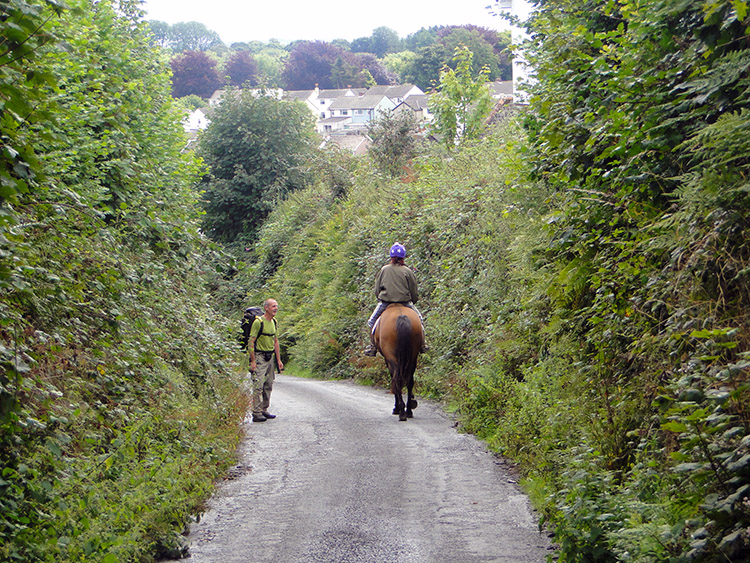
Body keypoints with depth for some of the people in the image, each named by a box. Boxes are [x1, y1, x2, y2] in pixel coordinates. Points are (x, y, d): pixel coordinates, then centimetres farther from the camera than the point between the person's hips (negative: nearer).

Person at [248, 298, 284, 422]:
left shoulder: (274, 322, 12)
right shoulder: (258, 322, -13)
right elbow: (251, 342, -14)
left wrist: (278, 360, 17)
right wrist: (253, 361, -17)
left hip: (270, 357, 8)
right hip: (259, 357, -8)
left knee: (268, 386, 11)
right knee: (258, 386, -11)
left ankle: (264, 410, 21)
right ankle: (256, 413, -11)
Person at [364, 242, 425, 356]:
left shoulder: (384, 270, 0)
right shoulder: (408, 271, -4)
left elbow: (376, 290, 5)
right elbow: (414, 292, 1)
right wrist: (413, 301, 20)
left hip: (385, 302, 0)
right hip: (405, 302, 0)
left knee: (372, 321, 18)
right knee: (419, 318, 21)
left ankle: (373, 347, 8)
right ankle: (422, 345, 17)